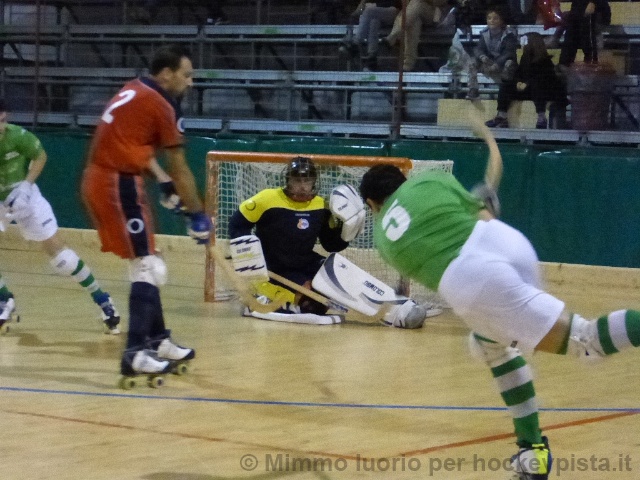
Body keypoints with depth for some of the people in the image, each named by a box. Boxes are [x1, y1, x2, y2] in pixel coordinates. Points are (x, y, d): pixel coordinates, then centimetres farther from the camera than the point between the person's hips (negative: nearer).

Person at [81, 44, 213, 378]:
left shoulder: (134, 91, 14)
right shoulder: (161, 105, -11)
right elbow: (179, 169, -7)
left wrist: (162, 180, 15)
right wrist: (197, 215, 0)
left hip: (98, 179, 9)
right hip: (118, 184, -9)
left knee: (145, 266, 18)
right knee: (148, 268, -8)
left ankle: (157, 340, 26)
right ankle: (135, 353, -14)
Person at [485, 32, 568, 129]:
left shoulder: (545, 61, -13)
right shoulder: (525, 58, 8)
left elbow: (542, 78, -23)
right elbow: (518, 73, 8)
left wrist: (526, 84, -30)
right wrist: (519, 82, -14)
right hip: (529, 89, 7)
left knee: (535, 85, -40)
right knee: (505, 86, -7)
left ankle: (542, 117, -43)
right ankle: (501, 117, -21)